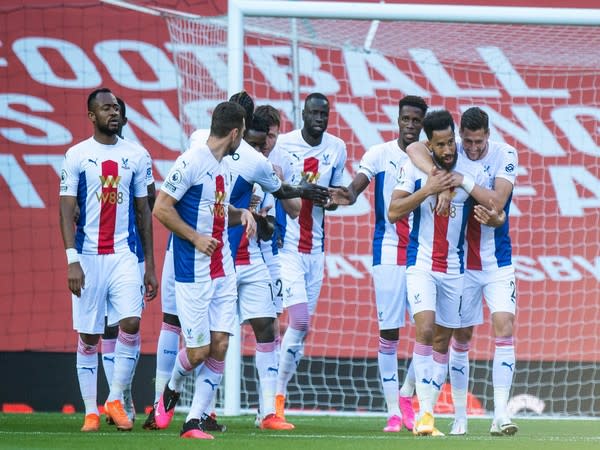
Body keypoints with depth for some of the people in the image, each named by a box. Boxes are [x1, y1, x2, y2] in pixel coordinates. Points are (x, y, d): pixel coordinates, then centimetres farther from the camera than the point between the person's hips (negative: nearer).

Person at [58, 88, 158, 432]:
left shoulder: (135, 156, 7)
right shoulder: (77, 156, 1)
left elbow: (144, 212, 12)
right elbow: (67, 210, -2)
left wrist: (150, 265, 9)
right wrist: (72, 260, -12)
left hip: (124, 254, 1)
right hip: (88, 255, -1)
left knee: (132, 323, -14)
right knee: (88, 335, 2)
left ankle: (116, 399, 2)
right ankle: (91, 411, 10)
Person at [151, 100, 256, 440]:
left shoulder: (225, 167, 13)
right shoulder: (190, 163, -13)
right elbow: (161, 209, -13)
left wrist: (241, 214, 8)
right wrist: (195, 237, -16)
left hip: (223, 271, 8)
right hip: (193, 273, -8)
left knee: (220, 345, -1)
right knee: (198, 350, -5)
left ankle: (194, 421, 4)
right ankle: (171, 392, 26)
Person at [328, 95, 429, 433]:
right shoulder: (380, 154, 0)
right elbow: (359, 183, -13)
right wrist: (349, 195, -36)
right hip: (389, 252, -2)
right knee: (389, 330, -2)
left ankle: (406, 396, 17)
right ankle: (393, 411, 3)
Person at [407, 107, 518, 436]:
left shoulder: (505, 155, -10)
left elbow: (499, 199, -20)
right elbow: (415, 148, -27)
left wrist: (489, 211, -42)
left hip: (497, 261, -1)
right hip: (460, 261, 1)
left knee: (504, 327, -14)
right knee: (460, 337, 7)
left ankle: (500, 415, -17)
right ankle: (459, 415, 18)